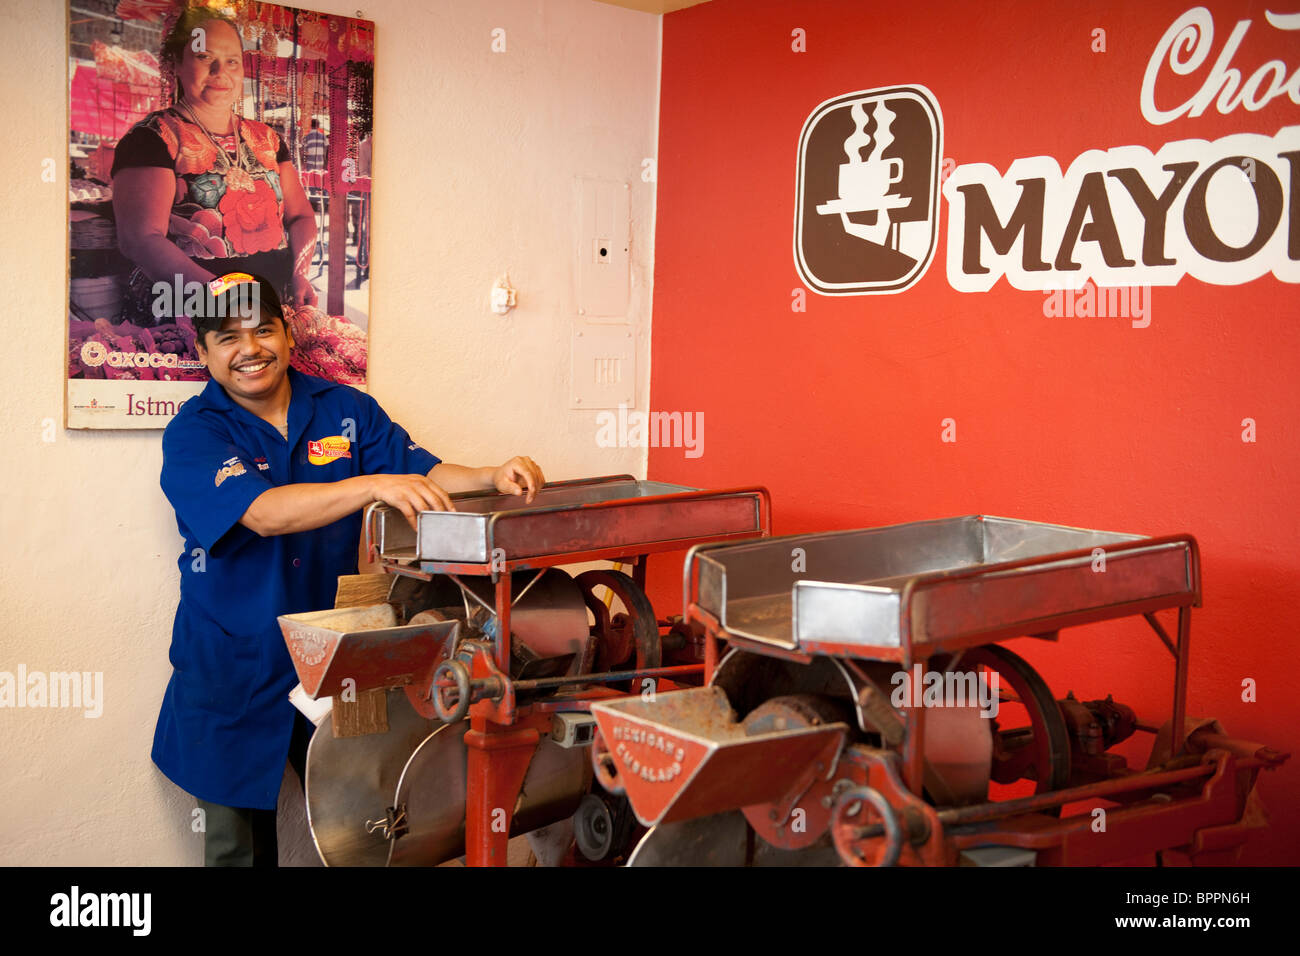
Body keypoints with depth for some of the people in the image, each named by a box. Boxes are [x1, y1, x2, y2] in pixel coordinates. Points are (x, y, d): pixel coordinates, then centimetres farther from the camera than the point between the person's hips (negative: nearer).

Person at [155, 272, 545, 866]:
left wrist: (492, 479, -24)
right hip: (233, 675, -2)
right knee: (238, 843, 13)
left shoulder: (345, 410, 3)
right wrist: (375, 485, -37)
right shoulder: (193, 433, -8)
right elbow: (263, 512, -24)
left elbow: (425, 473, -3)